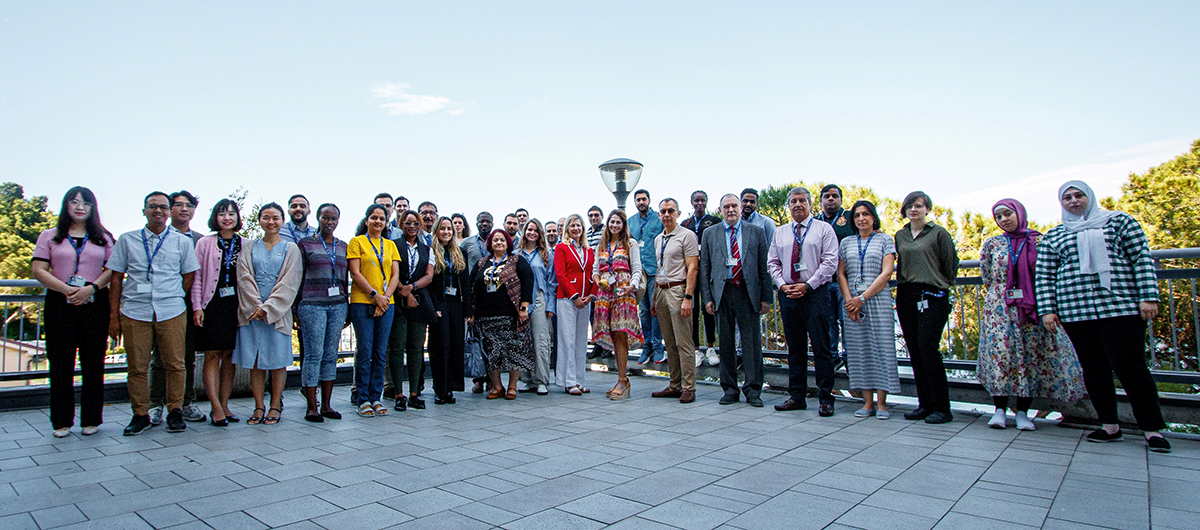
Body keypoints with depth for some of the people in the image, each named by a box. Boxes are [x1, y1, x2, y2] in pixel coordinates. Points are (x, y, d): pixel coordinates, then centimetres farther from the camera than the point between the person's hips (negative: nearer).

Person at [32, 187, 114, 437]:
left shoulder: (103, 237, 11)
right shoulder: (49, 236, 10)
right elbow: (38, 270, 2)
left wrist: (92, 288, -12)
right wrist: (67, 289, -12)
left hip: (95, 304, 0)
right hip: (60, 304, 0)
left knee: (93, 363, 1)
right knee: (61, 363, 2)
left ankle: (91, 419, 10)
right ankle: (62, 421, 12)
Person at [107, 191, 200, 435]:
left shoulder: (182, 242, 9)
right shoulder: (127, 240, 10)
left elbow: (189, 276, 14)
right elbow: (116, 278, 9)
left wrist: (172, 298, 3)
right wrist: (113, 316, 5)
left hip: (172, 313, 0)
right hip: (134, 312, 1)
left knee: (174, 364, 0)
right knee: (137, 367, 2)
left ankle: (175, 412, 11)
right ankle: (140, 415, 14)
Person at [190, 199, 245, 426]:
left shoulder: (245, 245, 8)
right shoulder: (205, 243, 5)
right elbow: (197, 277, 3)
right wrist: (197, 307, -3)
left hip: (236, 305, 2)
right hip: (212, 305, -2)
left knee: (230, 356, 5)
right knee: (212, 356, -3)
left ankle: (224, 405, 12)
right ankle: (216, 408, 1)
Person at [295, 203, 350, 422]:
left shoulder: (343, 246, 15)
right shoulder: (306, 244, 4)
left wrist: (346, 306, 14)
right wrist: (296, 308, -2)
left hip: (338, 305, 4)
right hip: (312, 304, -4)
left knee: (331, 355, 5)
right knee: (313, 354, -5)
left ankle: (326, 405, 12)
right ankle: (311, 407, 3)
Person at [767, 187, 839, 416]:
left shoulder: (824, 229, 3)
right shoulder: (779, 233, 15)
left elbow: (830, 262, -5)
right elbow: (772, 263, 13)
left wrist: (807, 286, -12)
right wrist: (783, 285, -4)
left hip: (816, 292, -4)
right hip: (787, 293, 4)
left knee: (821, 347, -4)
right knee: (794, 347, 8)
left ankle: (825, 399, 3)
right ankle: (797, 396, 15)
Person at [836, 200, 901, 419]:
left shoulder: (885, 240, 6)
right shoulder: (846, 242, 14)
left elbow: (886, 273, -4)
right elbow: (840, 274, 9)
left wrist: (863, 297, -12)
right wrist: (849, 299, -6)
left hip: (878, 298, -2)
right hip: (852, 301, 3)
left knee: (881, 346, -5)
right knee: (859, 349, 1)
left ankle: (881, 403, 1)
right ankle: (868, 402, 6)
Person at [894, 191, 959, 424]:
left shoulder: (939, 233, 0)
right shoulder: (900, 236, 14)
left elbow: (951, 264, 3)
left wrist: (943, 287, 7)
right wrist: (904, 285, 16)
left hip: (932, 296, -5)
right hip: (906, 297, 5)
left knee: (927, 348, -13)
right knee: (914, 351, 5)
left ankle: (942, 407, -4)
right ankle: (924, 404, 13)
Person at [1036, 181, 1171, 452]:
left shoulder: (1119, 221, 11)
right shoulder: (1053, 237, 14)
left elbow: (1142, 259, 5)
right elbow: (1044, 275, 11)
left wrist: (1148, 297, -4)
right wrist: (1047, 309, 2)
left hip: (1120, 306, -2)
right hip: (1075, 311, 2)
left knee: (1130, 366, -6)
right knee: (1093, 369, 4)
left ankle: (1153, 429, 5)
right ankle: (1109, 425, 15)